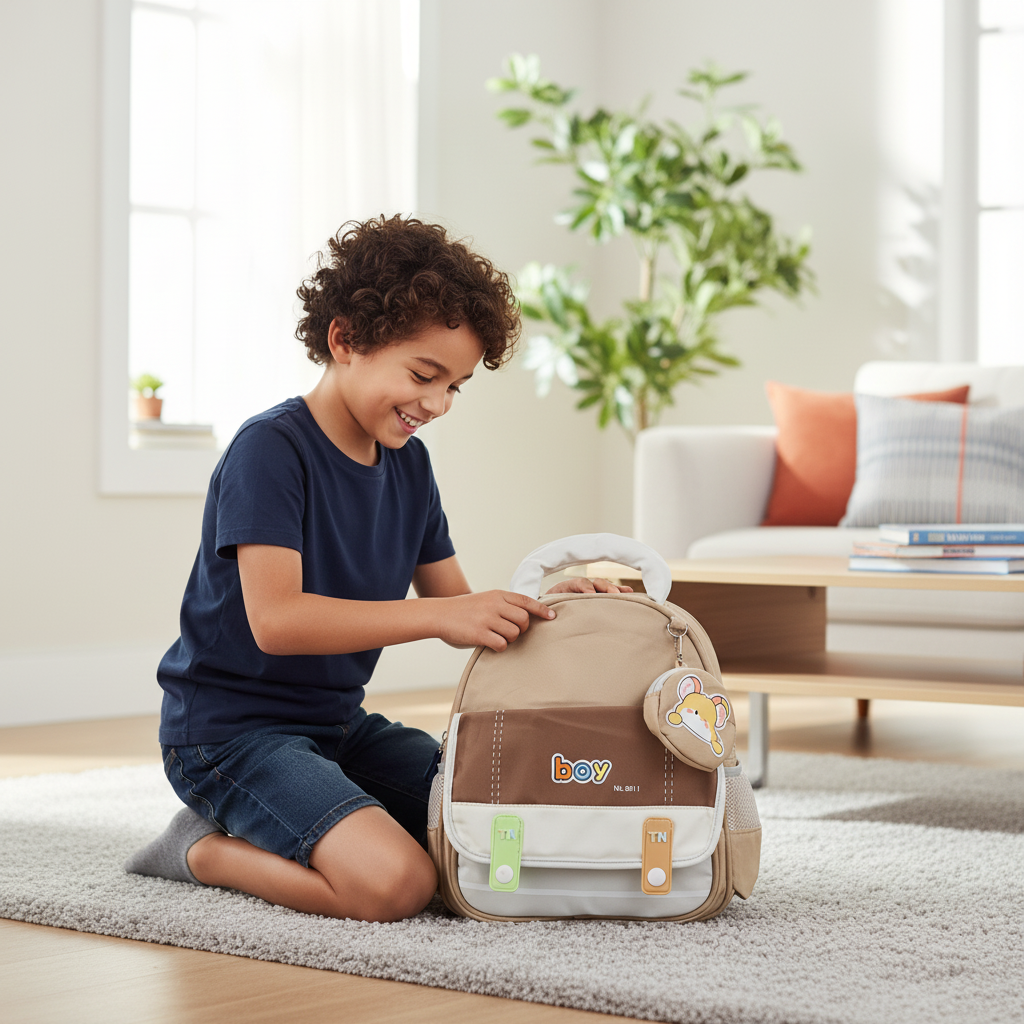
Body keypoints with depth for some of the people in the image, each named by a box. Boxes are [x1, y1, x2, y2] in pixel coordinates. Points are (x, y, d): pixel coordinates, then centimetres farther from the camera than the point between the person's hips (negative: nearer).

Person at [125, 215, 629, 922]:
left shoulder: (408, 463, 9)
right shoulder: (270, 449, -17)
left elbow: (456, 604, 12)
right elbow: (275, 620, -28)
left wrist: (538, 606, -9)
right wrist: (440, 616, -33)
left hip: (339, 723, 9)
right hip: (232, 730, -9)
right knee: (396, 883, -29)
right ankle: (203, 850, -3)